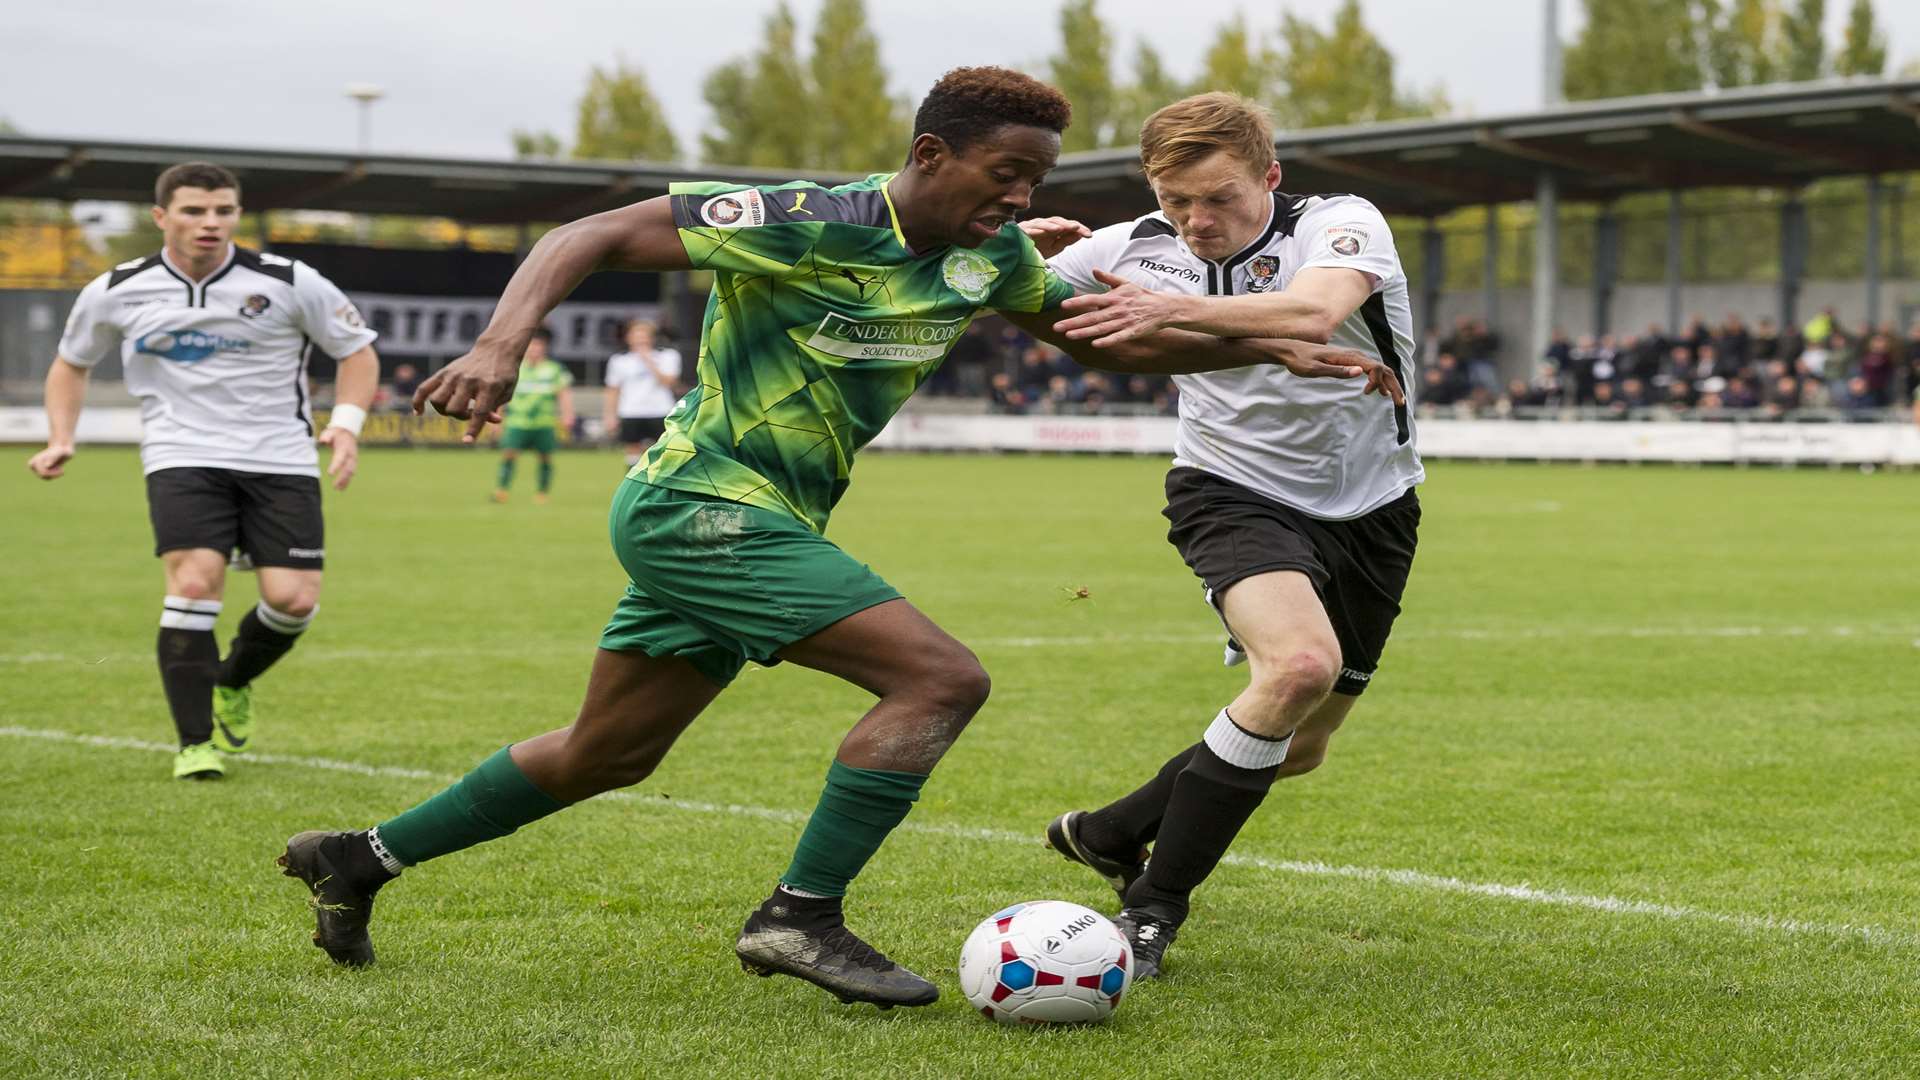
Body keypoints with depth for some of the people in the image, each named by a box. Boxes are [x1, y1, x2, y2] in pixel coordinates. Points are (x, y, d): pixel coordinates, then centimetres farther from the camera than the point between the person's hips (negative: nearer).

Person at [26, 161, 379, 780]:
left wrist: (346, 425, -10)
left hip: (279, 458, 1)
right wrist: (61, 440, 3)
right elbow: (72, 362, 18)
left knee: (294, 598, -9)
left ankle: (233, 683, 26)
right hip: (182, 457, 0)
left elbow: (357, 349, 6)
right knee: (195, 582, -21)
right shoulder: (117, 293, 0)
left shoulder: (289, 283, -6)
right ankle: (196, 744, -8)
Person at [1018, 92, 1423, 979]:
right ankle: (1151, 904, -23)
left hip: (1367, 510, 2)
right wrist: (1021, 254, -18)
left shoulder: (1342, 223, -18)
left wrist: (1171, 309, -54)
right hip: (1232, 495, -2)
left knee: (1297, 749, 12)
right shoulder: (1140, 249, -8)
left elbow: (1315, 313, -42)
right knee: (1302, 662, -31)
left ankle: (1108, 834, 36)